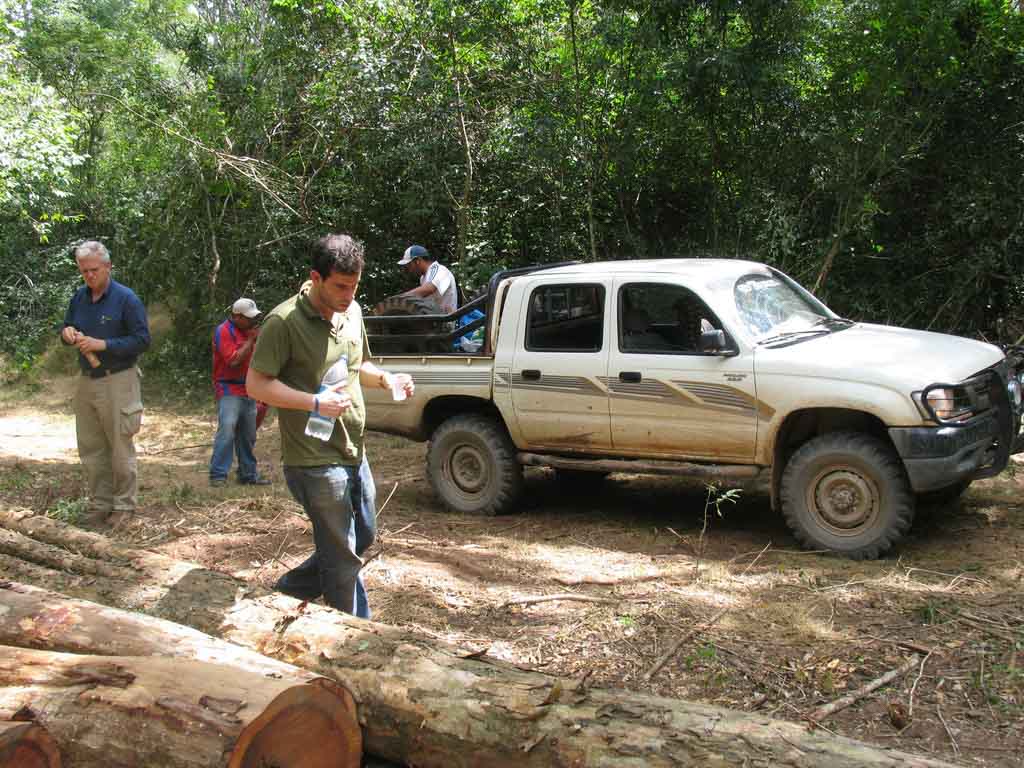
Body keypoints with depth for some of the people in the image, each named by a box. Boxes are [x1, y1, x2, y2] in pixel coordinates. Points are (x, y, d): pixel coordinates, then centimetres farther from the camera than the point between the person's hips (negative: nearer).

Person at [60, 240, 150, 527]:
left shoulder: (126, 298, -10)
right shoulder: (79, 297, 8)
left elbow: (142, 340, -13)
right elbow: (67, 328, 20)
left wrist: (103, 344, -21)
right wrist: (67, 333, -4)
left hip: (117, 382, -6)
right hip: (86, 381, 6)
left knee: (120, 447, 1)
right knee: (91, 449, 10)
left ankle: (124, 505, 11)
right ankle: (99, 503, 21)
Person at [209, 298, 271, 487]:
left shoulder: (248, 331, 15)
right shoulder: (224, 331, -10)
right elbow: (234, 360, -19)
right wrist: (251, 339, -14)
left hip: (248, 391, 8)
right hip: (229, 390, -8)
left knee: (248, 436, 11)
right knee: (227, 430, -18)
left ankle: (248, 474, 18)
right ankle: (218, 475, -17)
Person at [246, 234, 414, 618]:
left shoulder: (351, 312, 7)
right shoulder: (285, 321, -16)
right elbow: (256, 384, -17)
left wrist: (385, 378, 0)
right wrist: (316, 402, -27)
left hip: (353, 453, 8)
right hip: (315, 460, -8)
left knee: (363, 536, 23)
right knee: (344, 559, 2)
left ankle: (292, 588, 38)